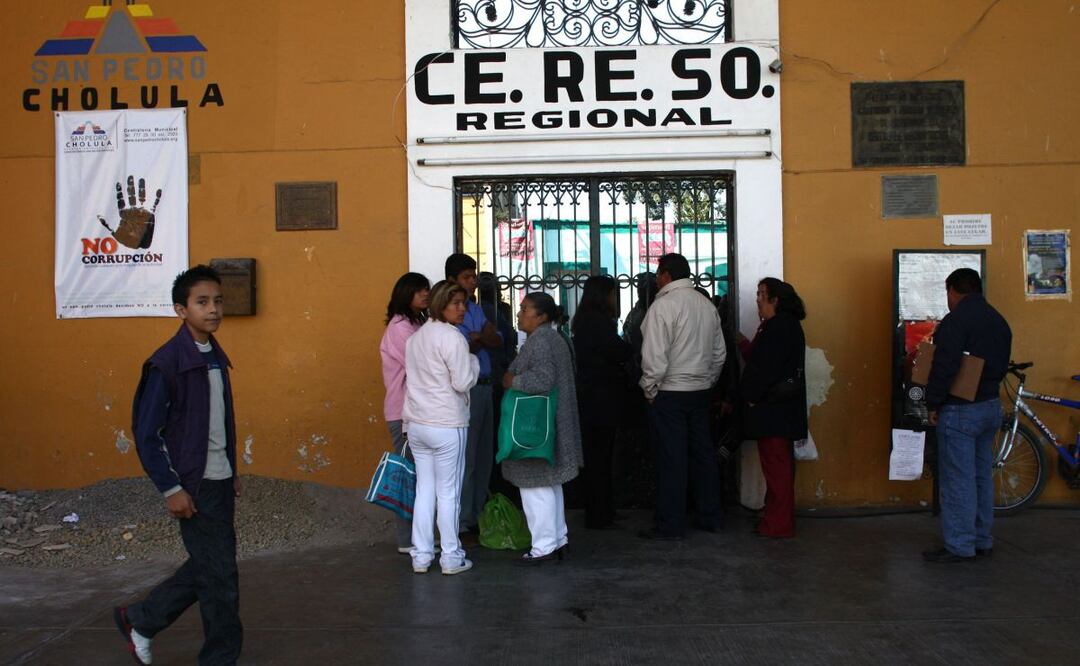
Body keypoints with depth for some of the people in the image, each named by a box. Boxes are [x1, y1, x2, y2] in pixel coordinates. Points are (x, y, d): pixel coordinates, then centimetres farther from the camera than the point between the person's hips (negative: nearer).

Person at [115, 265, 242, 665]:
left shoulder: (217, 356, 7)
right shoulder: (167, 363, -15)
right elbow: (145, 433, -14)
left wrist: (233, 472, 15)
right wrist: (170, 489, -15)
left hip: (220, 482, 8)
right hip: (193, 486, -8)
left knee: (205, 568, 18)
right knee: (221, 576, 1)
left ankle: (140, 619, 37)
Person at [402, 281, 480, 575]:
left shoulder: (415, 337, 12)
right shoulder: (452, 338, -13)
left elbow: (412, 379, 15)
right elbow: (463, 382, -16)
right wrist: (473, 360, 2)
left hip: (417, 424, 7)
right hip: (446, 424, -7)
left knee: (424, 490, 12)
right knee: (448, 493, 2)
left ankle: (421, 556, 17)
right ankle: (451, 557, 11)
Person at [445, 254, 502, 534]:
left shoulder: (476, 309, 16)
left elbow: (497, 341, 7)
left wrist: (479, 338, -11)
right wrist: (483, 339, -5)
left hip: (485, 386, 8)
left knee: (485, 455, 13)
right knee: (466, 457, -3)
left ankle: (479, 513, 23)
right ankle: (464, 520, 6)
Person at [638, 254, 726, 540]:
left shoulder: (663, 306, -13)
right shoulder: (707, 305, 9)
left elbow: (654, 357, -18)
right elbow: (719, 353, 12)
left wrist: (650, 390, -6)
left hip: (670, 393, -7)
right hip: (700, 391, 7)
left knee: (671, 460, -1)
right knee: (703, 454, 14)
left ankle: (671, 525, 6)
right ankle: (710, 517, 23)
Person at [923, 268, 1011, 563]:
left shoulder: (955, 320, -16)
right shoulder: (998, 320, 11)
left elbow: (944, 368, -22)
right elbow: (1002, 365, 16)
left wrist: (933, 404, -11)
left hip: (960, 411, -9)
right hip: (991, 406, 9)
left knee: (957, 480, -3)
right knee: (981, 476, 16)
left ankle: (960, 547, 2)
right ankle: (982, 541, 23)